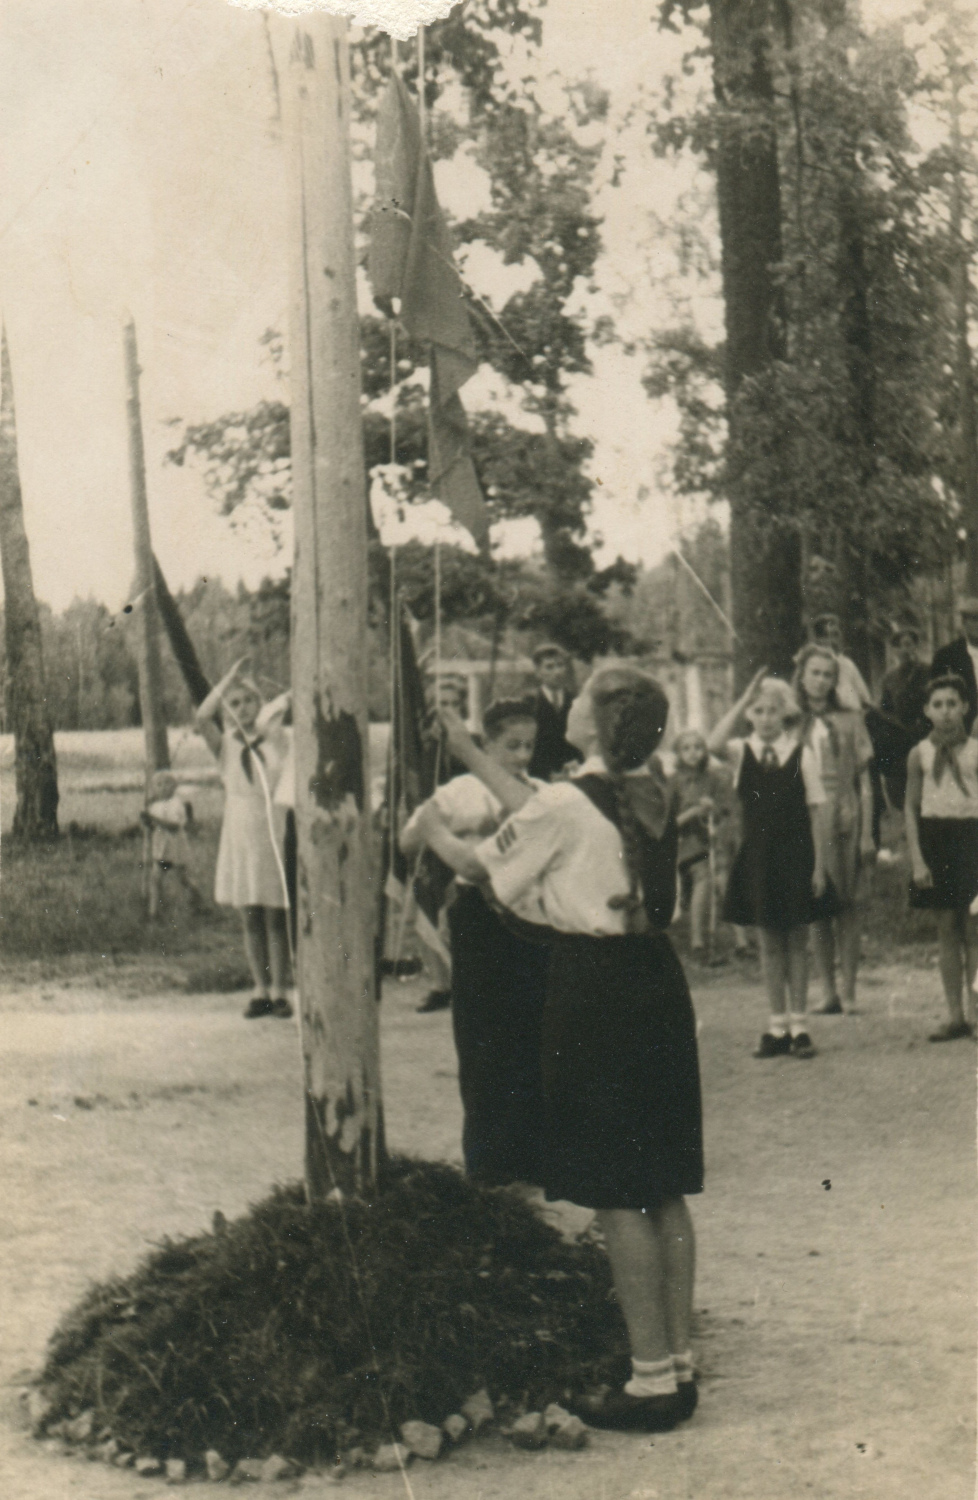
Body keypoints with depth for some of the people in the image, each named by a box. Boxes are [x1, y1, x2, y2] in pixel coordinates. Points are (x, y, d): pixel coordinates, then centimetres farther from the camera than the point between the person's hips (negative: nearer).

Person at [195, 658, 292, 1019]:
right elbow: (201, 718, -15)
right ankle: (260, 991, 12)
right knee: (250, 920, 5)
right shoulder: (225, 744, 4)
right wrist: (229, 678, -12)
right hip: (240, 836, 1)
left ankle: (279, 992, 2)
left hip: (274, 834, -1)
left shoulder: (276, 737, 6)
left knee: (275, 919, -2)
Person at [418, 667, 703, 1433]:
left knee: (617, 1196, -2)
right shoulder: (653, 792, 6)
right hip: (657, 977, 8)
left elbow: (485, 868, -2)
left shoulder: (567, 804, -16)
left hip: (594, 989, -8)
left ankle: (652, 1377, 3)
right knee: (664, 1190, 12)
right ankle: (679, 1362, 19)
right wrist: (468, 751, 27)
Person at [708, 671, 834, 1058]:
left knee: (796, 940, 5)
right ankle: (777, 1026, 13)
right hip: (757, 855, 2)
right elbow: (714, 744, -22)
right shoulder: (743, 752, 1)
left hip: (795, 855, -1)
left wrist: (819, 865, -5)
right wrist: (744, 700, -22)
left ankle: (799, 1025, 11)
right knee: (768, 942, 7)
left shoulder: (802, 754, -3)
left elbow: (816, 811, -2)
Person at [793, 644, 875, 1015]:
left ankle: (848, 991, -1)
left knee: (845, 904, -3)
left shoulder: (850, 722, 8)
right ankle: (827, 991, 5)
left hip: (843, 821, -1)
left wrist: (867, 833, 0)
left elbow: (864, 781, 7)